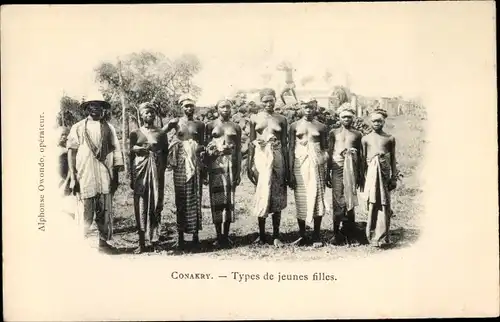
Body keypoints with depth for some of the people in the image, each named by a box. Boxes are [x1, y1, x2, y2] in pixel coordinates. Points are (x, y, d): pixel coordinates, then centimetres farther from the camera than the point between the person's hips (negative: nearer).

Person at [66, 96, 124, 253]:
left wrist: (116, 177, 7)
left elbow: (116, 152, 10)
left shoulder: (109, 128, 8)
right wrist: (73, 177, -6)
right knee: (84, 212, -2)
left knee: (105, 212, 6)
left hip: (105, 177, 2)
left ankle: (103, 241, 17)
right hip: (85, 176, -2)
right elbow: (71, 152, 1)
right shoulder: (78, 127, 3)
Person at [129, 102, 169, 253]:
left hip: (157, 171, 1)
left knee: (156, 204, 0)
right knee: (141, 205, -1)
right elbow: (131, 154, 8)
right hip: (140, 170, 0)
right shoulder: (135, 133, 7)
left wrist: (162, 171, -3)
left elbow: (165, 154, 9)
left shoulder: (161, 133, 8)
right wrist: (131, 178, 5)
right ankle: (141, 243, 4)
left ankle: (154, 240, 8)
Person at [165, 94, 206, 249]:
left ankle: (195, 234, 7)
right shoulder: (175, 122, 5)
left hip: (195, 163, 2)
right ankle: (180, 235, 3)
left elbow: (202, 145, 13)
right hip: (180, 163, -1)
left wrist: (203, 166, 9)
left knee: (195, 197, 2)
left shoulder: (200, 124, 9)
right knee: (181, 198, -1)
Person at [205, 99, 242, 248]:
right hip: (215, 163, -2)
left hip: (231, 163, 2)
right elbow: (207, 147, 4)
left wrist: (239, 171, 5)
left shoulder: (236, 127, 11)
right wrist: (206, 169, -4)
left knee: (229, 199, 2)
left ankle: (226, 235, 9)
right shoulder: (211, 126, 6)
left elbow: (238, 150, 11)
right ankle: (218, 236, 3)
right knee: (216, 199, -3)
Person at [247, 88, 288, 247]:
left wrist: (287, 167, 3)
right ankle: (261, 234, 8)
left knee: (277, 196, 2)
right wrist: (249, 165, 0)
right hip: (260, 156, -1)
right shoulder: (255, 118, 6)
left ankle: (276, 236, 8)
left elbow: (285, 144, 7)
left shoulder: (281, 119, 7)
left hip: (277, 157, 1)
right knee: (262, 194, -1)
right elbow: (251, 143, 6)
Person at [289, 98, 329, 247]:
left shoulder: (321, 127, 7)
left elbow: (324, 149, 8)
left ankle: (316, 236, 5)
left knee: (317, 198, -3)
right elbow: (291, 149, 4)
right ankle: (302, 235, 11)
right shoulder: (295, 126, 6)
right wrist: (291, 172, -3)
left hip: (316, 163, 0)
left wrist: (326, 171, 1)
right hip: (299, 163, 0)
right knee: (300, 200, 1)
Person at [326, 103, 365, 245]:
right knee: (338, 201, -6)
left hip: (351, 169, 1)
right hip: (337, 168, -1)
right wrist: (327, 174, 5)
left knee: (350, 201, 1)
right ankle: (337, 234, -4)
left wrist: (361, 175, 10)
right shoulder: (334, 133, 9)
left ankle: (349, 235, 6)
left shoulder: (357, 134, 11)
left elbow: (360, 156, 13)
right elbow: (329, 154, 9)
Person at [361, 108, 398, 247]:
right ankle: (372, 236, 3)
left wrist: (394, 177, 5)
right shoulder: (366, 139, 9)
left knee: (384, 204, -2)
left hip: (385, 173, 0)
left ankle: (382, 237, 1)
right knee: (372, 203, -4)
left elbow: (393, 159, 10)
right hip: (371, 172, 0)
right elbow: (363, 159, 11)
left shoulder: (390, 139, 8)